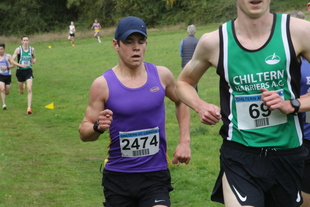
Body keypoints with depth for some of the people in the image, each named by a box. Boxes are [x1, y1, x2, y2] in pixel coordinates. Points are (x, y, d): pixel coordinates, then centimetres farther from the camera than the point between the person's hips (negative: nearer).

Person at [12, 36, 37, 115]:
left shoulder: (32, 49, 0)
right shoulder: (18, 49, -10)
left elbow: (34, 57, 20)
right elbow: (12, 60, -14)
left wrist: (34, 60, -3)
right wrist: (20, 65, -28)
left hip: (28, 71, 1)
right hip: (20, 71, 0)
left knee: (29, 89, -15)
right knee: (21, 91, 15)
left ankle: (29, 108, -14)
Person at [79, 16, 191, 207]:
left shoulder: (161, 75, -1)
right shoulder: (103, 84, -6)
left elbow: (181, 101, 19)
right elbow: (84, 132, -2)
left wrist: (185, 141, 9)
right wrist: (98, 127, -24)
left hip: (156, 176, 0)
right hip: (118, 176, 0)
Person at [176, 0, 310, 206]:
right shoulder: (214, 42, -5)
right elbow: (184, 82, 14)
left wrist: (293, 105, -16)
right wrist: (200, 106, -4)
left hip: (288, 154, 1)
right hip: (239, 155, -1)